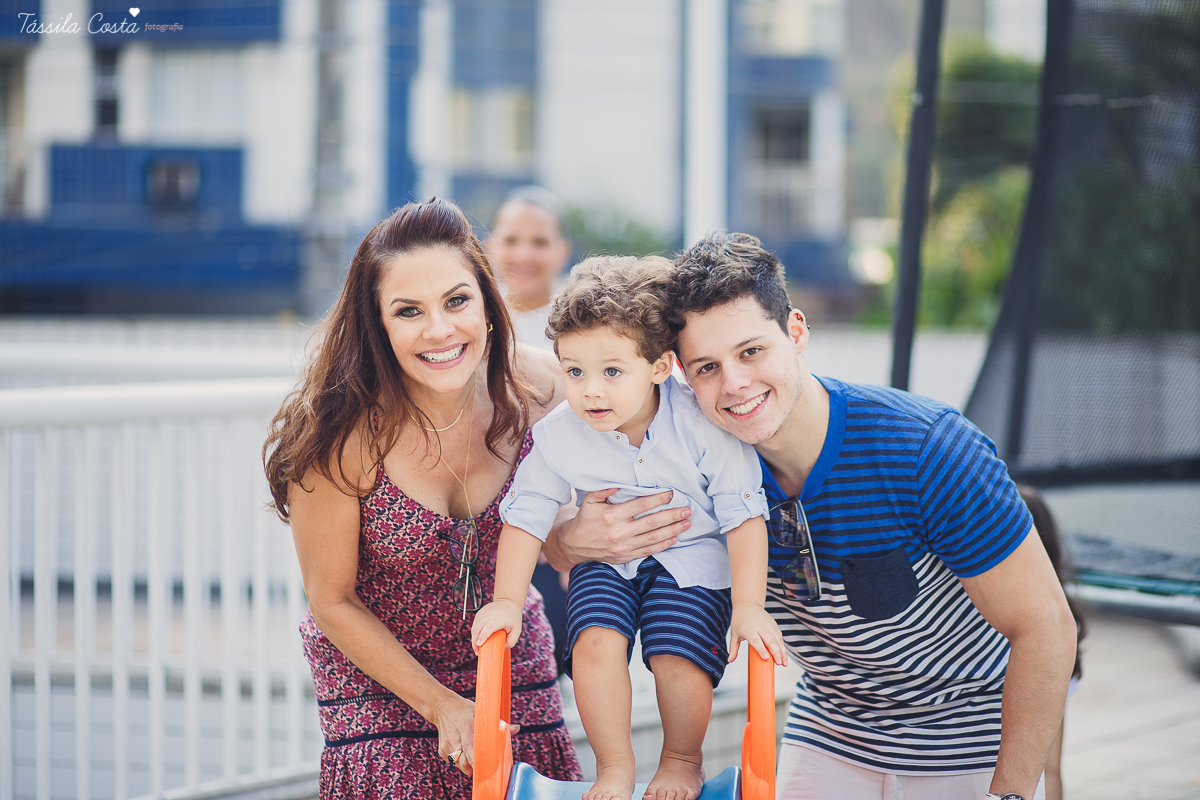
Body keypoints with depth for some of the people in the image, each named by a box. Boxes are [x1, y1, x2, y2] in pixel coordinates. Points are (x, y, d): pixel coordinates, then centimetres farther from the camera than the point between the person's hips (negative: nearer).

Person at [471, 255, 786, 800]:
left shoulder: (703, 428, -24)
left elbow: (744, 516, -18)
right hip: (606, 562, 2)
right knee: (595, 642, -21)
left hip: (692, 557, -2)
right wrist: (508, 601, -9)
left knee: (679, 656, -17)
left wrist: (748, 608, -23)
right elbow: (526, 517, -4)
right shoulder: (557, 437, -17)